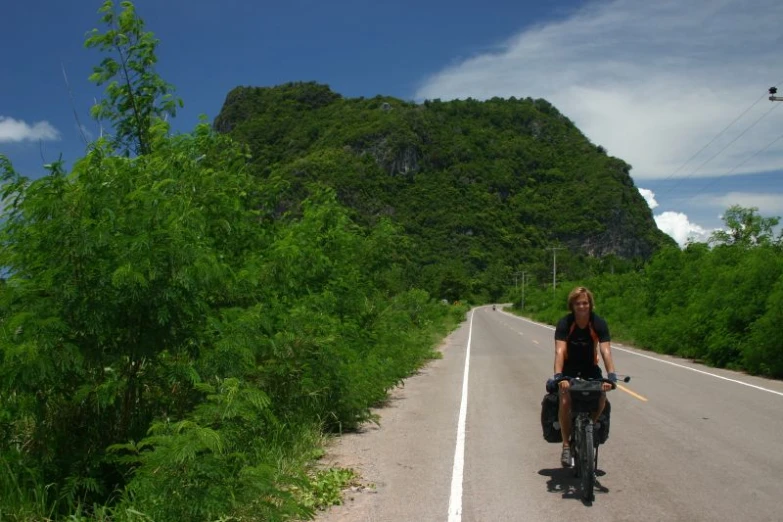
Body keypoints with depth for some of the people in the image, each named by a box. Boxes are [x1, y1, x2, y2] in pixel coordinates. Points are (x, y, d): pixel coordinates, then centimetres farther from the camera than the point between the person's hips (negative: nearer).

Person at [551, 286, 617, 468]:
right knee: (565, 402, -26)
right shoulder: (564, 323, -19)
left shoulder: (599, 323, -16)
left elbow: (606, 351, -26)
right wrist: (558, 376, -44)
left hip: (590, 368, 2)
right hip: (569, 368, -1)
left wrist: (611, 376, -40)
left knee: (601, 400, -22)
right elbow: (560, 351, -30)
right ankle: (566, 445, -11)